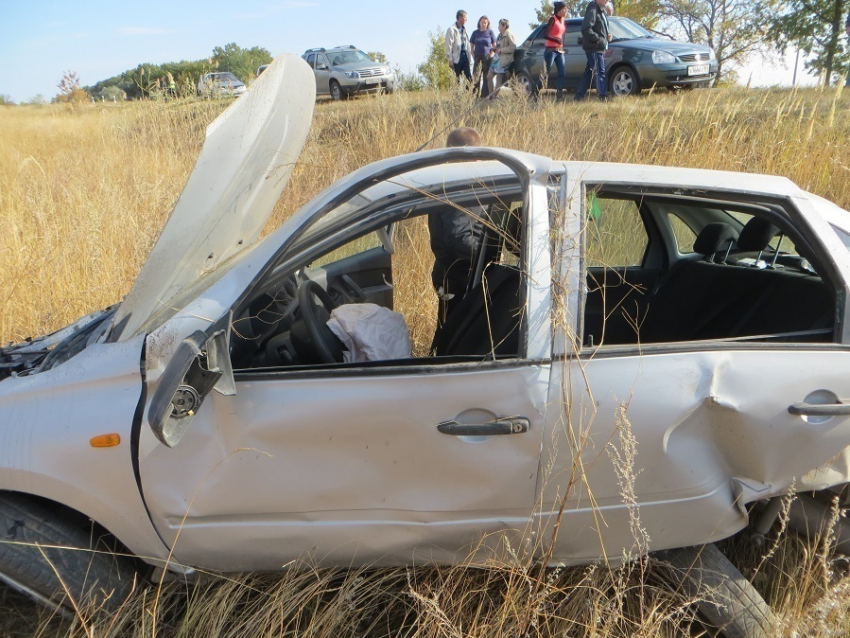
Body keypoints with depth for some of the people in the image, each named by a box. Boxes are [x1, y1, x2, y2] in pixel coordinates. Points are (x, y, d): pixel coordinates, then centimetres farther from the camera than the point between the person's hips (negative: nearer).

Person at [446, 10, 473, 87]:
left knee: (469, 78, -2)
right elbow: (449, 45, -8)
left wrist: (468, 57, 7)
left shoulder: (464, 29, 16)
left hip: (464, 55, 6)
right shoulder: (452, 29, -4)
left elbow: (467, 43, 15)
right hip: (457, 57, -6)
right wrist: (450, 60, -13)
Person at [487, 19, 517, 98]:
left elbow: (513, 47, -16)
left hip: (503, 60, -10)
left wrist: (501, 50, -16)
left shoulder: (509, 35, -9)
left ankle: (494, 96, -3)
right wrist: (495, 49, 8)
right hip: (497, 58, 10)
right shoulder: (500, 35, 17)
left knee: (499, 80, -7)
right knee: (489, 77, 8)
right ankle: (492, 94, 15)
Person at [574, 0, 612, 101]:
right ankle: (603, 96, -11)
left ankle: (579, 96, 14)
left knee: (589, 72, 10)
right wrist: (598, 39, -21)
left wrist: (607, 36, 8)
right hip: (594, 48, -10)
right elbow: (586, 29, -22)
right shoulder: (592, 9, -11)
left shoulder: (601, 11, 19)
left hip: (599, 48, 10)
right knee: (600, 72, -11)